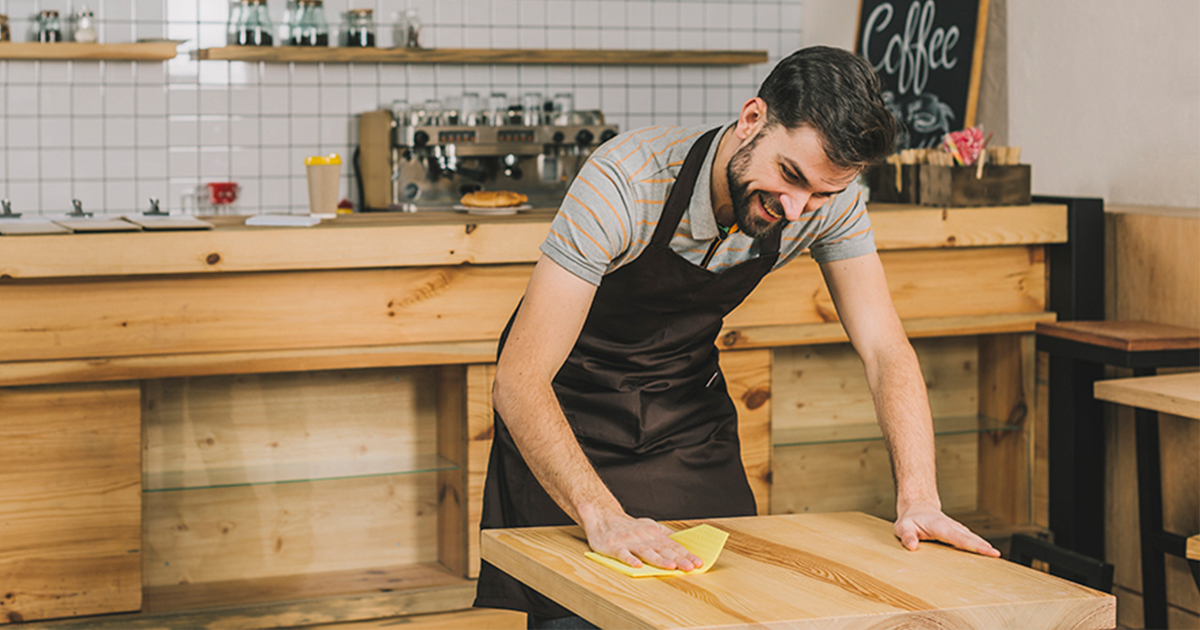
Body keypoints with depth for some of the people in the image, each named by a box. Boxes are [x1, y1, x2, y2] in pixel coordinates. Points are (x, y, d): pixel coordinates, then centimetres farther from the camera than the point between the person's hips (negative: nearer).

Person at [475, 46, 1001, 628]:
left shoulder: (830, 201, -19)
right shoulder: (626, 181, -34)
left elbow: (885, 351, -15)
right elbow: (518, 382, -37)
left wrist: (918, 499, -30)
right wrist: (603, 515, -48)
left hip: (689, 402, 4)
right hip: (571, 410, -4)